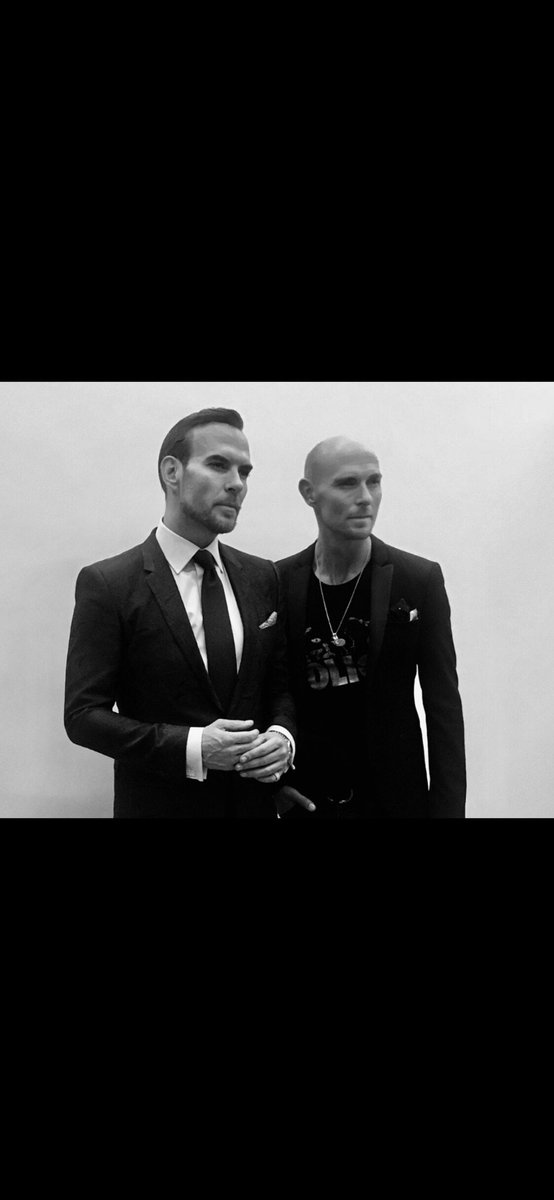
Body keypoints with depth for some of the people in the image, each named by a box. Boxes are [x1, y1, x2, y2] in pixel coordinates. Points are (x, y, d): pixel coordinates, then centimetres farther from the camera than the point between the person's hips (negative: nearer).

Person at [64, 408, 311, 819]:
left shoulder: (263, 577, 2)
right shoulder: (107, 584, -12)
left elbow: (281, 683, 10)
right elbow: (83, 714, -13)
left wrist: (282, 735, -11)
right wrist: (191, 747, -22)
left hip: (255, 800, 4)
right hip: (159, 802, -4)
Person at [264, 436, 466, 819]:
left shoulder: (420, 579, -7)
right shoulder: (279, 582, -4)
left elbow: (444, 709, -6)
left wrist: (447, 808, -9)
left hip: (393, 797, -1)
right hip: (302, 798, 1)